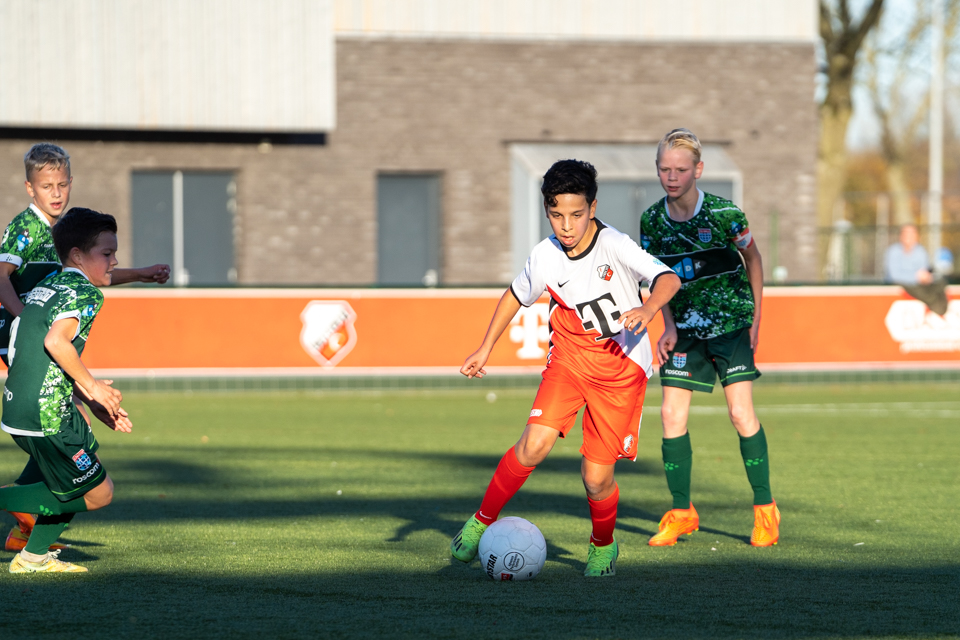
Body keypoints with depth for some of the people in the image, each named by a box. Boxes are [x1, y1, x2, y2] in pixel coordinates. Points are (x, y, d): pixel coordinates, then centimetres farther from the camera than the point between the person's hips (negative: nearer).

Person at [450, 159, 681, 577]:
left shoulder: (614, 245, -18)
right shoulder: (545, 257, -7)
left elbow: (668, 278, -28)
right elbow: (517, 295, 13)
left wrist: (648, 309, -48)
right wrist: (486, 349, 13)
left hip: (623, 367, -2)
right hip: (570, 356, 2)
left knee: (597, 478, -5)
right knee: (535, 443, -21)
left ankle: (603, 545, 26)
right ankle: (483, 521, -2)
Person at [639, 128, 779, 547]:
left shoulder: (724, 214, -16)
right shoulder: (652, 221, -6)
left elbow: (752, 259, 1)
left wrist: (755, 320, 1)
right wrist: (669, 326, -3)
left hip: (731, 322, -3)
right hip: (685, 328, 3)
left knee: (741, 414, -11)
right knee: (672, 415, -4)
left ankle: (765, 511, 2)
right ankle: (681, 513, 10)